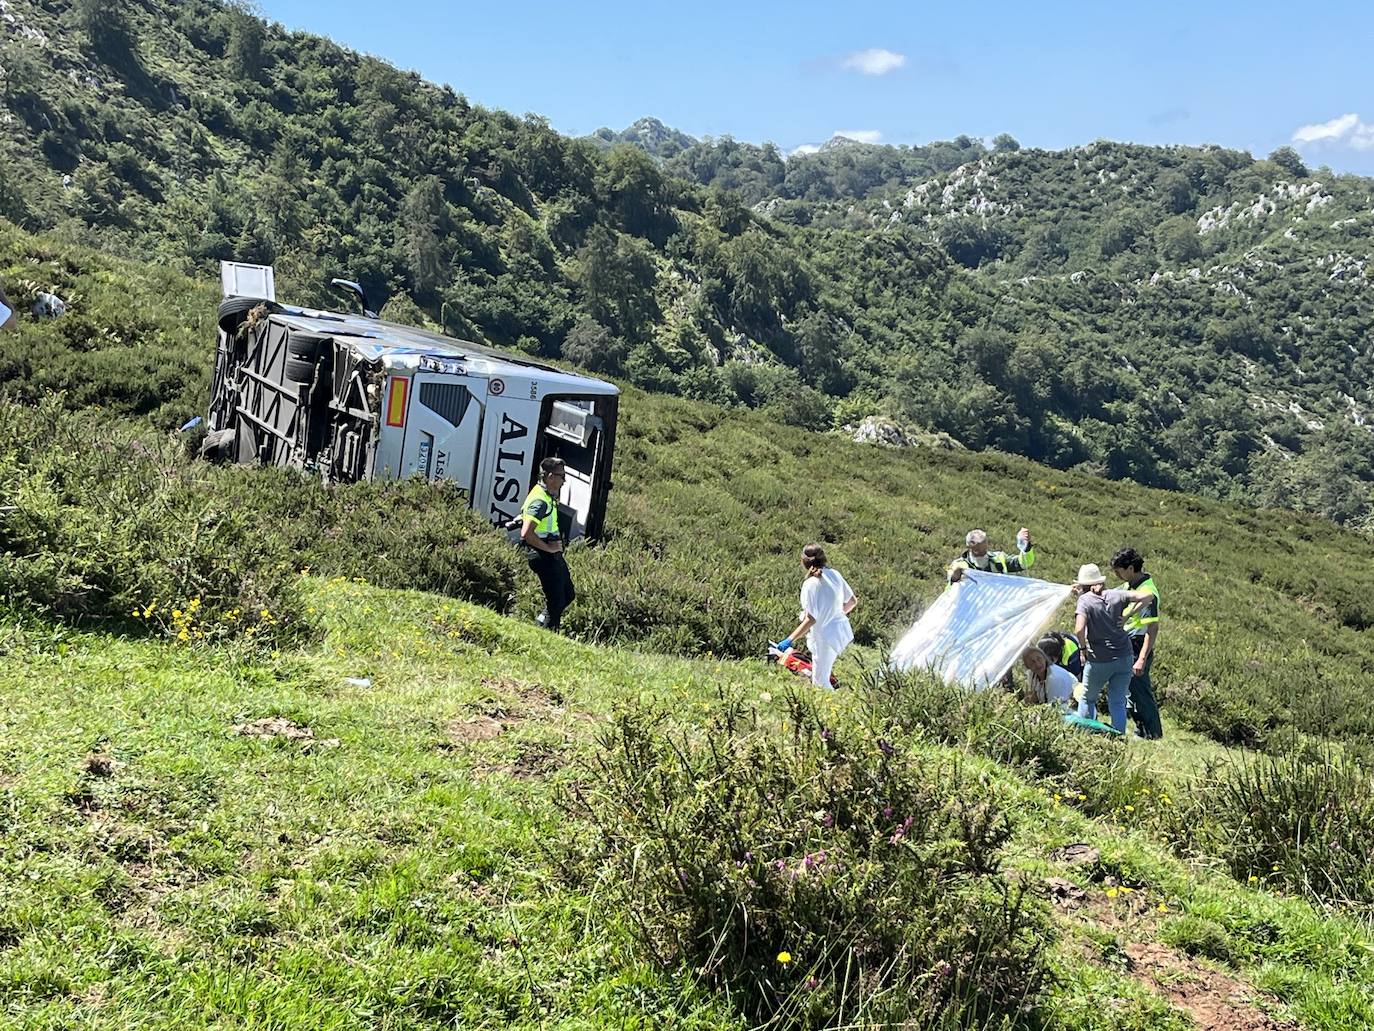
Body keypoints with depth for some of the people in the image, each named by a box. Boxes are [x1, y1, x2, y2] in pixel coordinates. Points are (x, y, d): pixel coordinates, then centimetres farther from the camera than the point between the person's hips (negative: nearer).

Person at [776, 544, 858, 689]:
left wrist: (789, 640, -22)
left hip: (825, 636, -8)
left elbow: (810, 619, -25)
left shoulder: (810, 584, -21)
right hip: (842, 630, 8)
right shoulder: (834, 574, -1)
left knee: (820, 682, 7)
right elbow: (852, 601, 8)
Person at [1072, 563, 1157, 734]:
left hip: (1099, 661, -3)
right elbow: (1146, 596, -4)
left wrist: (1084, 646, -5)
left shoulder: (1085, 600, -10)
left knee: (1087, 699, 18)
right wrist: (1128, 614, 0)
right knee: (1118, 702, 10)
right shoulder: (1115, 595, 1)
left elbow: (1079, 630, -24)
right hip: (1124, 657, 4)